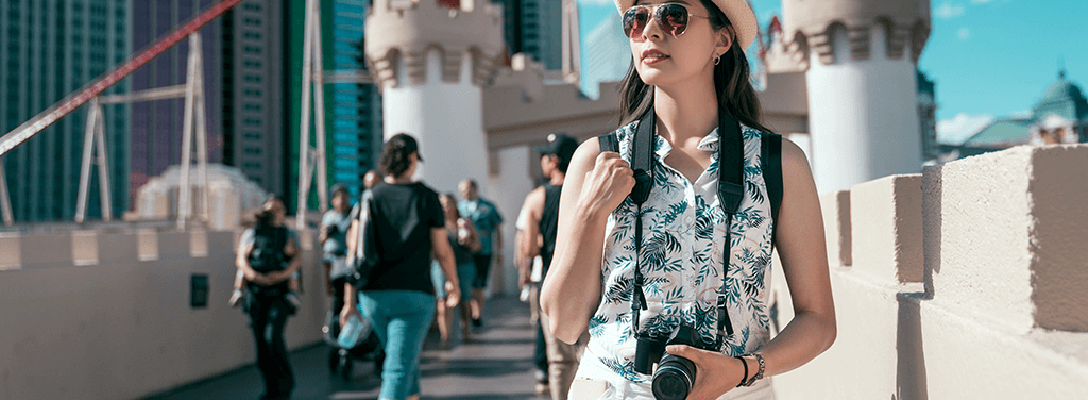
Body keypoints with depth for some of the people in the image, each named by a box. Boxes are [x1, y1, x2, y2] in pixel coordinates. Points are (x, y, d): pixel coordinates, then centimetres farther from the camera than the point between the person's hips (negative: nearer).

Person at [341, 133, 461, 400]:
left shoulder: (369, 197, 3)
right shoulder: (426, 197, -3)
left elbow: (354, 252, -1)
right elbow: (442, 251, 1)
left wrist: (350, 300, 4)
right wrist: (453, 283, 19)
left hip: (373, 295, 4)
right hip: (413, 295, -4)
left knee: (407, 360, 23)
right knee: (398, 369, -6)